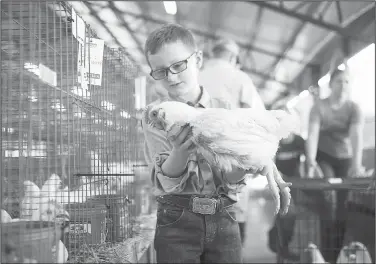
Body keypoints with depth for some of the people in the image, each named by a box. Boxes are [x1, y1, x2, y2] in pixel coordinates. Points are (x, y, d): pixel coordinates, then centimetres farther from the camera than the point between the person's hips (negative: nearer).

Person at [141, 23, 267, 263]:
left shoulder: (224, 109, 3)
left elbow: (230, 181, -2)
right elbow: (166, 182, -10)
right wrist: (180, 151, -29)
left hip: (223, 219, 2)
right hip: (177, 220, -1)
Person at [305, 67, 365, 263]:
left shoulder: (354, 109, -11)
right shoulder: (319, 106, -12)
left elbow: (357, 136, -26)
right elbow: (312, 134, -25)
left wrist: (357, 164, -41)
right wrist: (310, 161, -40)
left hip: (345, 158, 2)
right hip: (323, 157, -1)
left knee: (343, 204, -6)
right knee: (327, 200, -17)